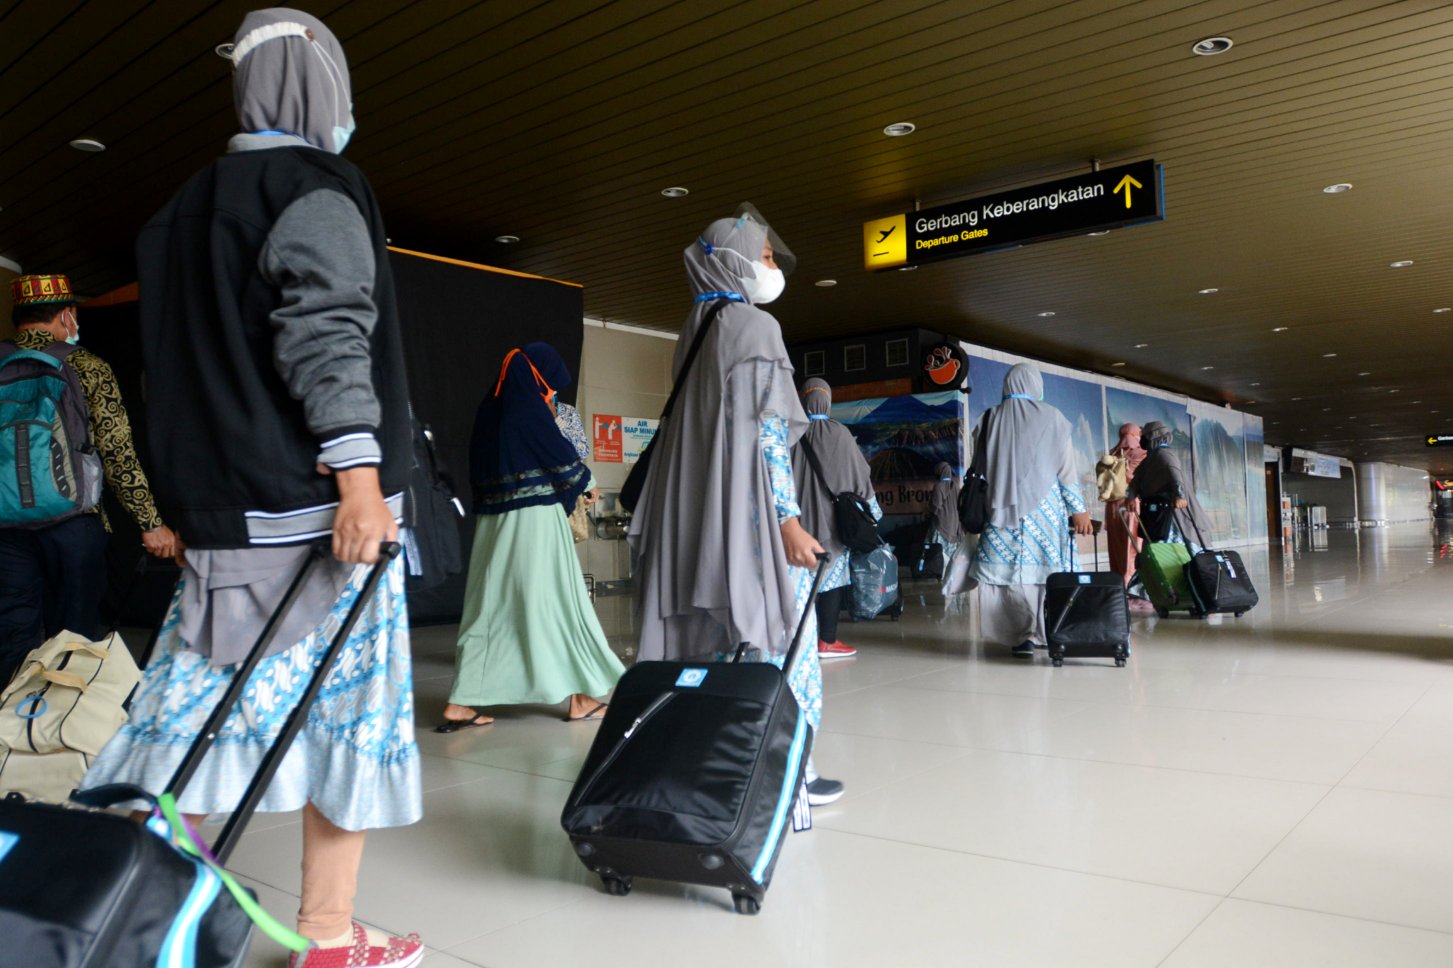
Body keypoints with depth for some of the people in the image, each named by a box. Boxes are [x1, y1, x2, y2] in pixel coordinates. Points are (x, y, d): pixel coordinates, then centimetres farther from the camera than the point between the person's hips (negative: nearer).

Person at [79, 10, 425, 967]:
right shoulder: (317, 190, -5)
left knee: (200, 704, 13)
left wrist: (188, 498, 22)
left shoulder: (193, 203, 19)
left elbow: (178, 360, 19)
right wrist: (360, 474, -22)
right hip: (317, 502, -7)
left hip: (222, 500, 8)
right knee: (346, 705, 1)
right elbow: (328, 339, -18)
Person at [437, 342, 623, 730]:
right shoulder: (529, 407, -10)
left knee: (490, 604, 7)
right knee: (553, 601, 2)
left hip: (493, 518, 7)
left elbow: (479, 466, 16)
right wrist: (585, 483, 14)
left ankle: (459, 705, 4)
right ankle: (578, 698, 11)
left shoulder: (491, 407, 11)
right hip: (534, 519, -7)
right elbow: (561, 454, -6)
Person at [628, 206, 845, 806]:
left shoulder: (694, 329, 17)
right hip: (751, 511, -8)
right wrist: (789, 519, -17)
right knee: (775, 634, -2)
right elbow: (764, 432, -15)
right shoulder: (755, 326, -8)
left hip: (698, 513, 8)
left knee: (713, 638, 10)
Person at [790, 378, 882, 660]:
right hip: (831, 517, -3)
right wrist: (870, 511, 11)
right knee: (831, 575, 1)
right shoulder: (839, 433, -4)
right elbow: (859, 476, 0)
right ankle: (826, 641, 0)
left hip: (800, 517, 3)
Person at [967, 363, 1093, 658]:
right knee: (1042, 570, 3)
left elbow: (979, 470, 8)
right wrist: (1078, 509, 4)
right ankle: (1036, 633, -2)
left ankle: (1024, 634, -5)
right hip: (1044, 509, -1)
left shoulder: (990, 419, 5)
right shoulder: (1051, 418, 0)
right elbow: (1066, 468, 0)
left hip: (1002, 509, 1)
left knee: (1006, 569, 2)